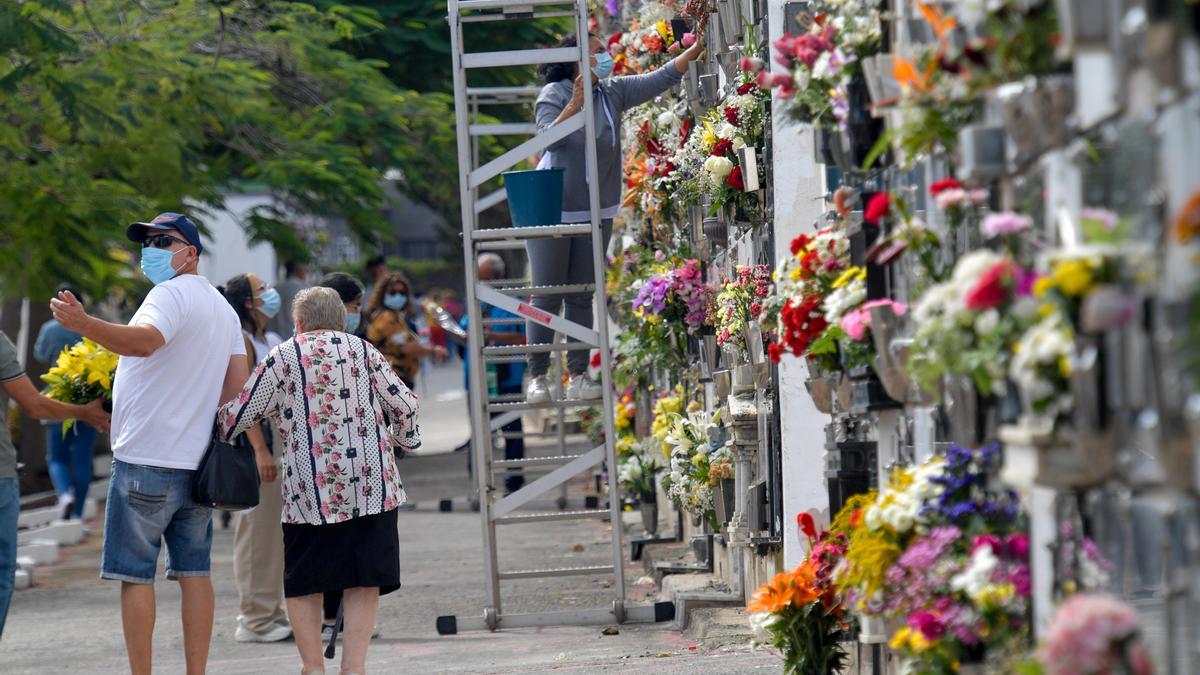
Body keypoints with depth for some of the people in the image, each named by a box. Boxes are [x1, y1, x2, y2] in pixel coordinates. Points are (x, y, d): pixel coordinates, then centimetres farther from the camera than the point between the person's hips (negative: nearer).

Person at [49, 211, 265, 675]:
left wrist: (85, 325, -44)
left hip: (146, 461, -8)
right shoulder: (222, 307, 18)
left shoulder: (171, 294, -10)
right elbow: (238, 385, 15)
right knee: (193, 572, 8)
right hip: (197, 461, 8)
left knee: (135, 574, -4)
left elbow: (143, 341, -31)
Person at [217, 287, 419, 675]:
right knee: (364, 581, 5)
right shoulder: (363, 350, 9)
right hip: (372, 483, 1)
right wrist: (403, 437, 25)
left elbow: (239, 414, 2)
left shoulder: (282, 358, 3)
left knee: (302, 583, 10)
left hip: (311, 488, -1)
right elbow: (405, 404, 6)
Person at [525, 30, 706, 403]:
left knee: (582, 297, 6)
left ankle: (579, 376, 7)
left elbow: (661, 79, 7)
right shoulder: (554, 94, -8)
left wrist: (697, 49, -1)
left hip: (595, 212, 5)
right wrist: (574, 104, -30)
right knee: (546, 297, -3)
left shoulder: (612, 92, 6)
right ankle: (537, 377, 1)